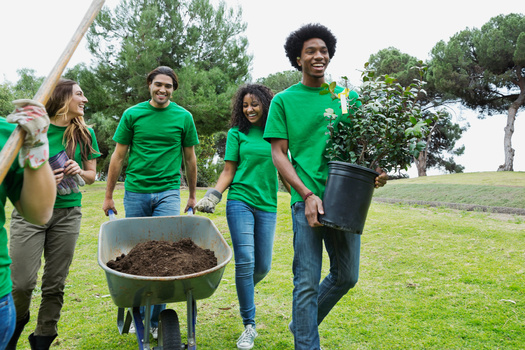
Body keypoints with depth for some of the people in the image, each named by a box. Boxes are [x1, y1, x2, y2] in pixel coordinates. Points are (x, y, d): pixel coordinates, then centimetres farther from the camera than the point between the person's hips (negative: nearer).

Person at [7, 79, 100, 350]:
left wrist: (79, 171, -9)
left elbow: (92, 176, 13)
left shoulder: (85, 133, 6)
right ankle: (15, 325, 28)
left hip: (67, 213, 2)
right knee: (22, 282, -5)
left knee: (55, 284, 7)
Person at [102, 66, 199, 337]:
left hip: (168, 192, -1)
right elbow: (118, 156, 7)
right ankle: (138, 312, 27)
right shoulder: (132, 114, 4)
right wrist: (108, 196, 7)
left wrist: (192, 195, 16)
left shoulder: (183, 117, 4)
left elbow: (189, 158, 12)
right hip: (135, 192, 1)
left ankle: (155, 319, 8)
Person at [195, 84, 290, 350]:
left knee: (263, 265, 5)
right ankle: (249, 325, 5)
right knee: (245, 262, -10)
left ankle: (245, 290, 41)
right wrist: (212, 196, -8)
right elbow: (228, 172, 4)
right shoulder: (237, 133, 4)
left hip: (267, 206, 3)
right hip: (240, 202, -2)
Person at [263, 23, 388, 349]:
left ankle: (304, 323, 38)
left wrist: (376, 170, -7)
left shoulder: (349, 97, 11)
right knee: (307, 282, -2)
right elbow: (278, 153, -2)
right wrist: (307, 194, -14)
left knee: (346, 276, 15)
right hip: (307, 199, -4)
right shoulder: (284, 100, 3)